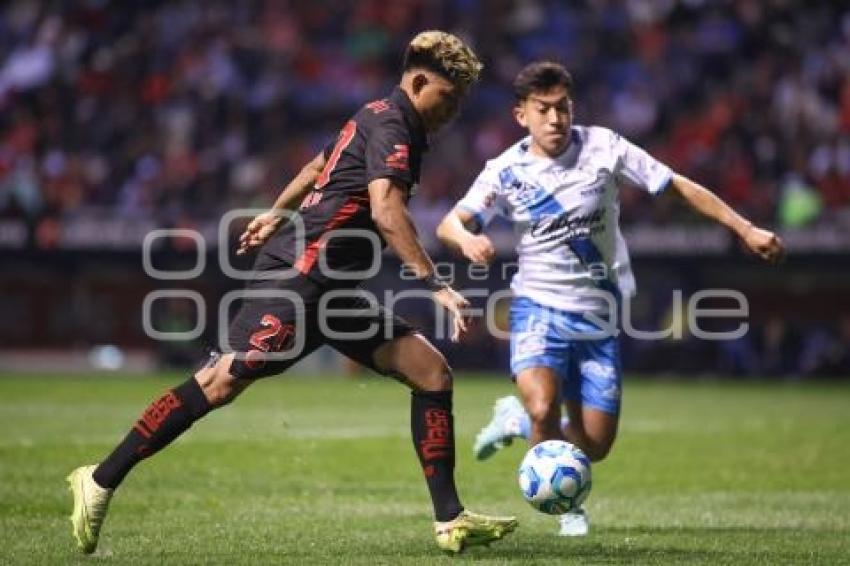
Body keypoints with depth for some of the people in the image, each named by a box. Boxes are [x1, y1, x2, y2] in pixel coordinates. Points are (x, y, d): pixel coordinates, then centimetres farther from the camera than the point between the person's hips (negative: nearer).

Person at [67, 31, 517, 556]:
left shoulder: (378, 117, 19)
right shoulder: (392, 125, -11)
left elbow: (319, 165, 35)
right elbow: (385, 209, -26)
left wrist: (277, 215, 48)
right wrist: (435, 284, -28)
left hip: (333, 290, 10)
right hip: (299, 275, -10)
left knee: (432, 372, 2)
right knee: (224, 380, -16)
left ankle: (451, 520, 0)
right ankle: (101, 481, -8)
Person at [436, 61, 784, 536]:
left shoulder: (603, 147, -6)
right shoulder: (507, 171, -6)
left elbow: (680, 186, -2)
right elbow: (449, 224, -13)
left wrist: (746, 229, -7)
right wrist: (467, 239, -38)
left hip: (598, 316, 2)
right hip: (540, 306, -2)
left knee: (595, 445, -1)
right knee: (544, 408, -28)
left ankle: (517, 419, 32)